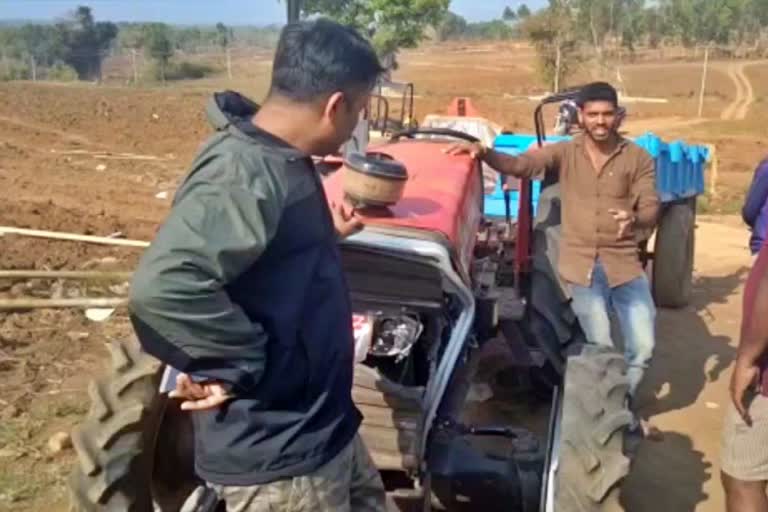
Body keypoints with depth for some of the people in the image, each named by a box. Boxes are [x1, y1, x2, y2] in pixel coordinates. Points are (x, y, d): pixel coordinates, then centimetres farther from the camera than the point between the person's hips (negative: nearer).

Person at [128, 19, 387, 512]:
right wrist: (241, 366, -29)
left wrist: (326, 235, 19)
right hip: (276, 454, -9)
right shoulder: (244, 176, -28)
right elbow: (162, 287, -40)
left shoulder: (279, 160, 5)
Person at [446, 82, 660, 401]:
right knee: (600, 347, -3)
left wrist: (634, 219, -27)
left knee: (643, 346, -2)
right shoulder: (565, 153, 4)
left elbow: (651, 208, -3)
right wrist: (483, 153, -27)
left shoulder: (638, 159, 3)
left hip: (623, 261, 1)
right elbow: (519, 165, -8)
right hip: (582, 263, -1)